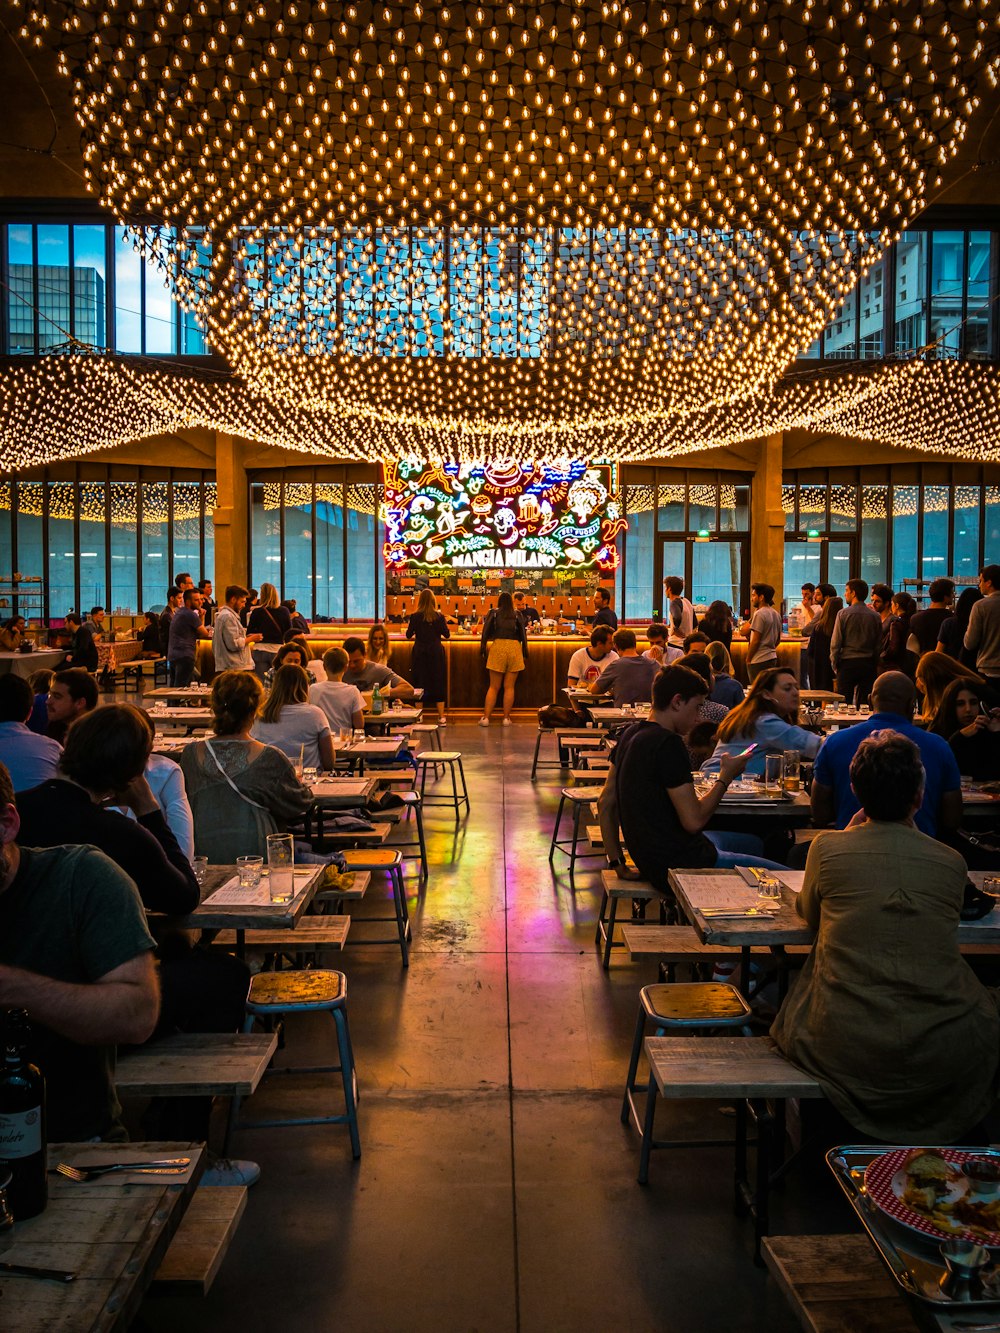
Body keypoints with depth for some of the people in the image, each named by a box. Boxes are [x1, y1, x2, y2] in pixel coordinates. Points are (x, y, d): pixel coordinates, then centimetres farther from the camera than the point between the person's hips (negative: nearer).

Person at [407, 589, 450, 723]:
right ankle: (441, 717, 7)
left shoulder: (415, 616, -6)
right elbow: (447, 635, 0)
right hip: (436, 651, 0)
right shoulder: (439, 616, -6)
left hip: (420, 652, 0)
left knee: (419, 683, 8)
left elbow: (409, 635, 0)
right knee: (438, 683, 6)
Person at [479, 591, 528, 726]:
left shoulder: (493, 613, 8)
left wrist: (483, 649, 7)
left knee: (493, 687, 5)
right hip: (515, 648, 0)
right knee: (509, 687, 5)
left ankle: (485, 717, 2)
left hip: (498, 647, 0)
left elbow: (486, 632, 2)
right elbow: (523, 635, 8)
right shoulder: (517, 615, 10)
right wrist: (525, 654, 13)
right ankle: (506, 718, 6)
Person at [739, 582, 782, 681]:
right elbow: (778, 640, 17)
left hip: (759, 661, -9)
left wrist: (748, 659, -7)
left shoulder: (759, 614, -14)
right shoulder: (776, 614, 13)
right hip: (772, 658, 9)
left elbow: (755, 641, -16)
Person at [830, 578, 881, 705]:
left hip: (847, 663, -3)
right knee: (864, 703, 6)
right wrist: (875, 665, 13)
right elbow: (878, 644, 6)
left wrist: (834, 665, 2)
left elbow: (835, 643, -6)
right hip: (868, 664, 3)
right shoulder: (875, 616, 4)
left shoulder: (843, 614, -7)